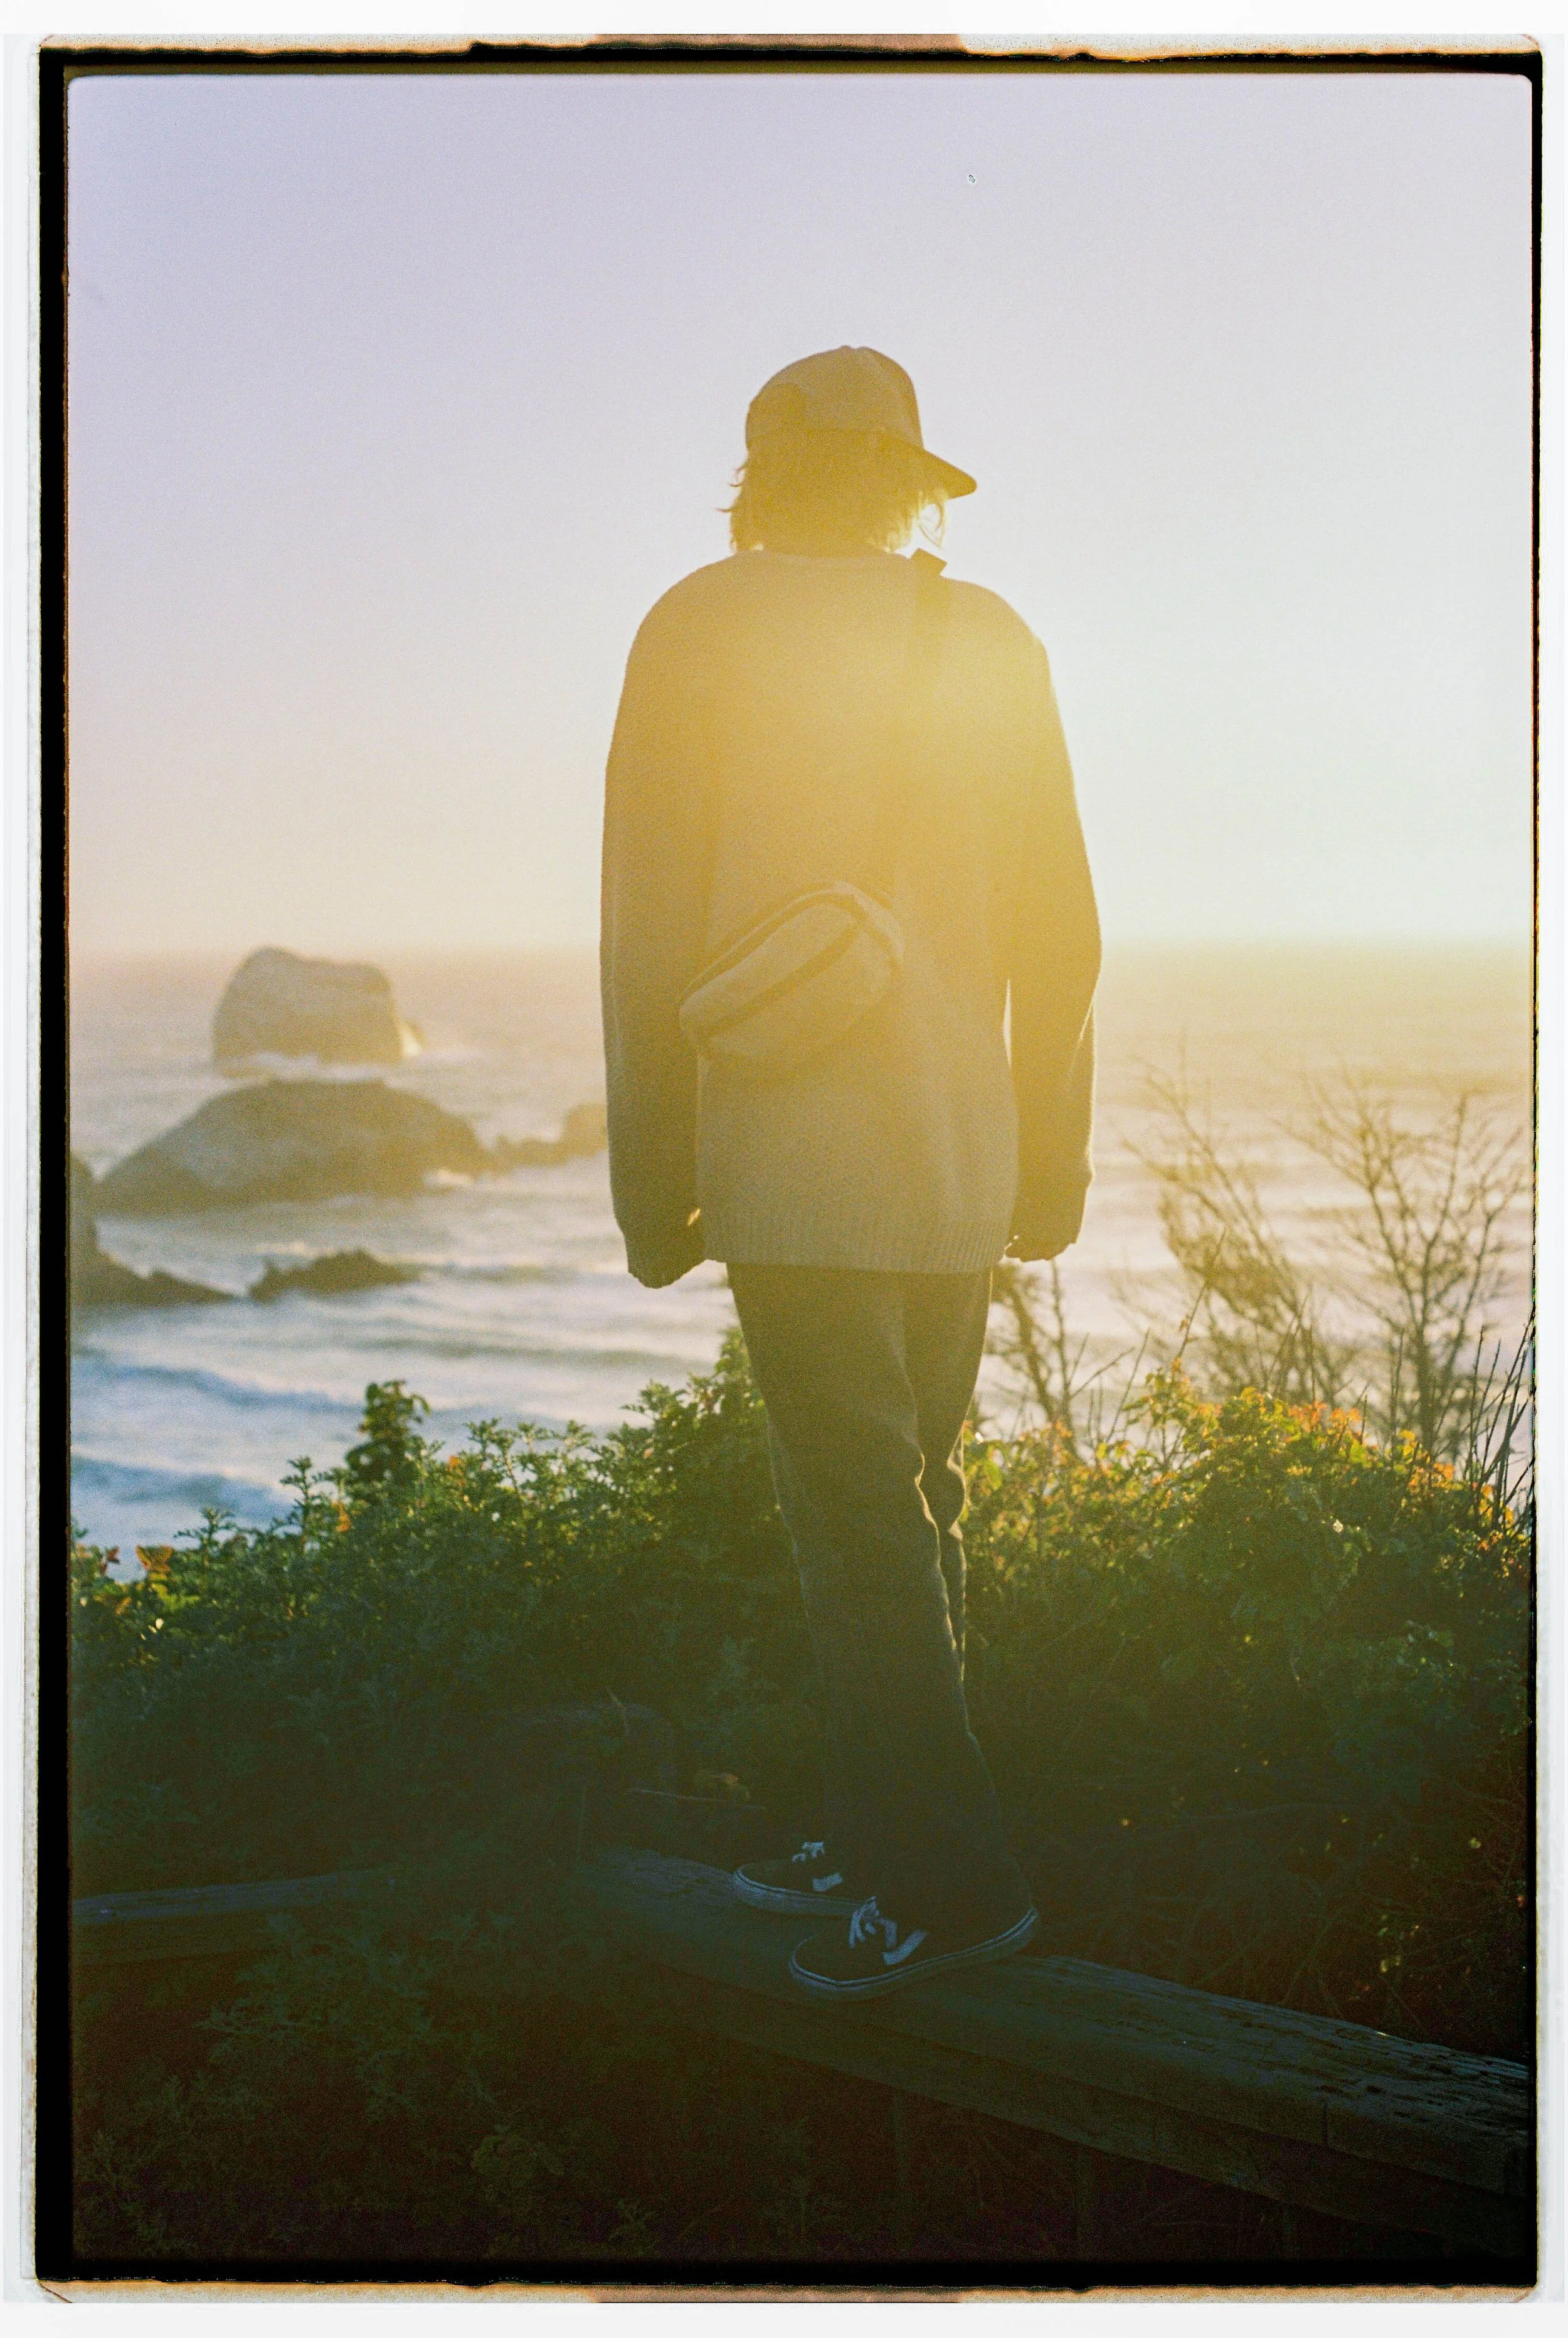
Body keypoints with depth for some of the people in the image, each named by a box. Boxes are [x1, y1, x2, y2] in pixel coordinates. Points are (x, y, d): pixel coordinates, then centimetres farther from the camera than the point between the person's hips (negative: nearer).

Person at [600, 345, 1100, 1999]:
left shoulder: (702, 630, -2)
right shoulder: (988, 641, 10)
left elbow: (650, 922, -5)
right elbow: (1059, 930, 10)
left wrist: (652, 1182, -1)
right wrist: (1051, 1161, 17)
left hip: (797, 1165, -5)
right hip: (957, 1171, 6)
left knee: (856, 1511, -5)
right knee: (905, 1503, 12)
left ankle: (951, 1877, -5)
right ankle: (876, 1841, 18)